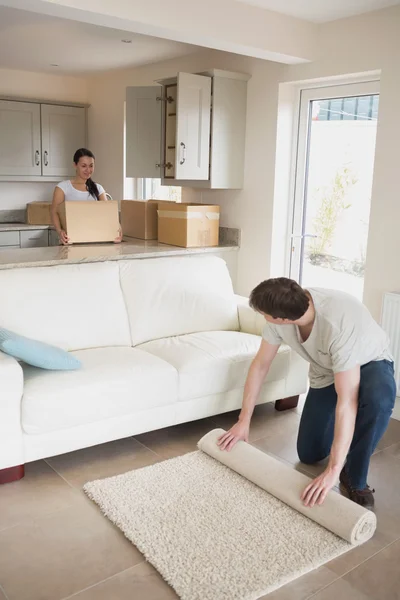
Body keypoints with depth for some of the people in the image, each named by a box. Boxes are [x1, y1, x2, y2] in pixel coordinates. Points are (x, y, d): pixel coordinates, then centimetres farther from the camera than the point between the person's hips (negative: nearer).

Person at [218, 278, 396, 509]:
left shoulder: (340, 324, -44)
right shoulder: (282, 310, -26)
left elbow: (347, 402, -43)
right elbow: (260, 365, -12)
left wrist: (333, 470, -43)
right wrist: (244, 421, -10)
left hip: (370, 363, -5)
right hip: (326, 372, 5)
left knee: (379, 401, -41)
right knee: (309, 455, 5)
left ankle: (355, 479, -18)